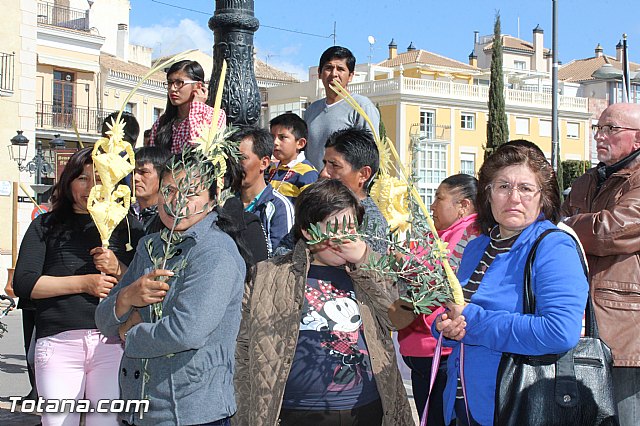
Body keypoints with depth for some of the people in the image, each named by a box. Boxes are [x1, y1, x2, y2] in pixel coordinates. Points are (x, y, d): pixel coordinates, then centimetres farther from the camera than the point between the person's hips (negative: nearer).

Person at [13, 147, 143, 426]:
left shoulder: (126, 225, 14)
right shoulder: (46, 225, 13)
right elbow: (23, 283, 1)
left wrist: (117, 268, -10)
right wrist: (83, 283, -7)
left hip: (113, 341, 0)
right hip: (58, 340, 0)